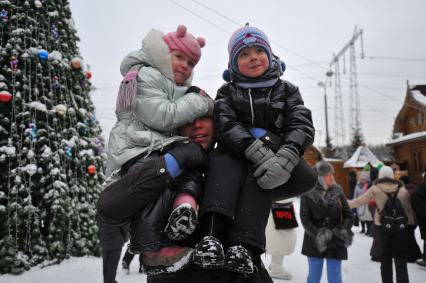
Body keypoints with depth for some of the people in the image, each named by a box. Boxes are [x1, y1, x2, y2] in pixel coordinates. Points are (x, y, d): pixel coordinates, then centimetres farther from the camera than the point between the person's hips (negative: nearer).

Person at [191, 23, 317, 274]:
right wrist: (259, 152, -30)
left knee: (257, 177, -32)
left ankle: (244, 245, -41)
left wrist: (284, 158, -27)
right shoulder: (227, 93, 12)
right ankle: (213, 233, -48)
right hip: (235, 156, 0)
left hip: (273, 159, 1)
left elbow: (302, 127, -4)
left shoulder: (287, 90, 14)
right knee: (222, 163, -32)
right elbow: (227, 125, -9)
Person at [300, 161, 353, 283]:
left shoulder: (337, 192, -1)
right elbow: (305, 219, -9)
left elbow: (348, 215, 3)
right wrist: (318, 234, -21)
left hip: (336, 242, 1)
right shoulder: (307, 194, -8)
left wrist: (344, 230, -15)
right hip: (315, 241, -1)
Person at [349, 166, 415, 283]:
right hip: (400, 227, 1)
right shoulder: (402, 189, 2)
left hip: (381, 226, 0)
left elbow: (360, 201, -2)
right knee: (400, 259, 7)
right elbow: (408, 209, 5)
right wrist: (411, 225, 14)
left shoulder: (375, 188, -4)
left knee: (385, 257, 13)